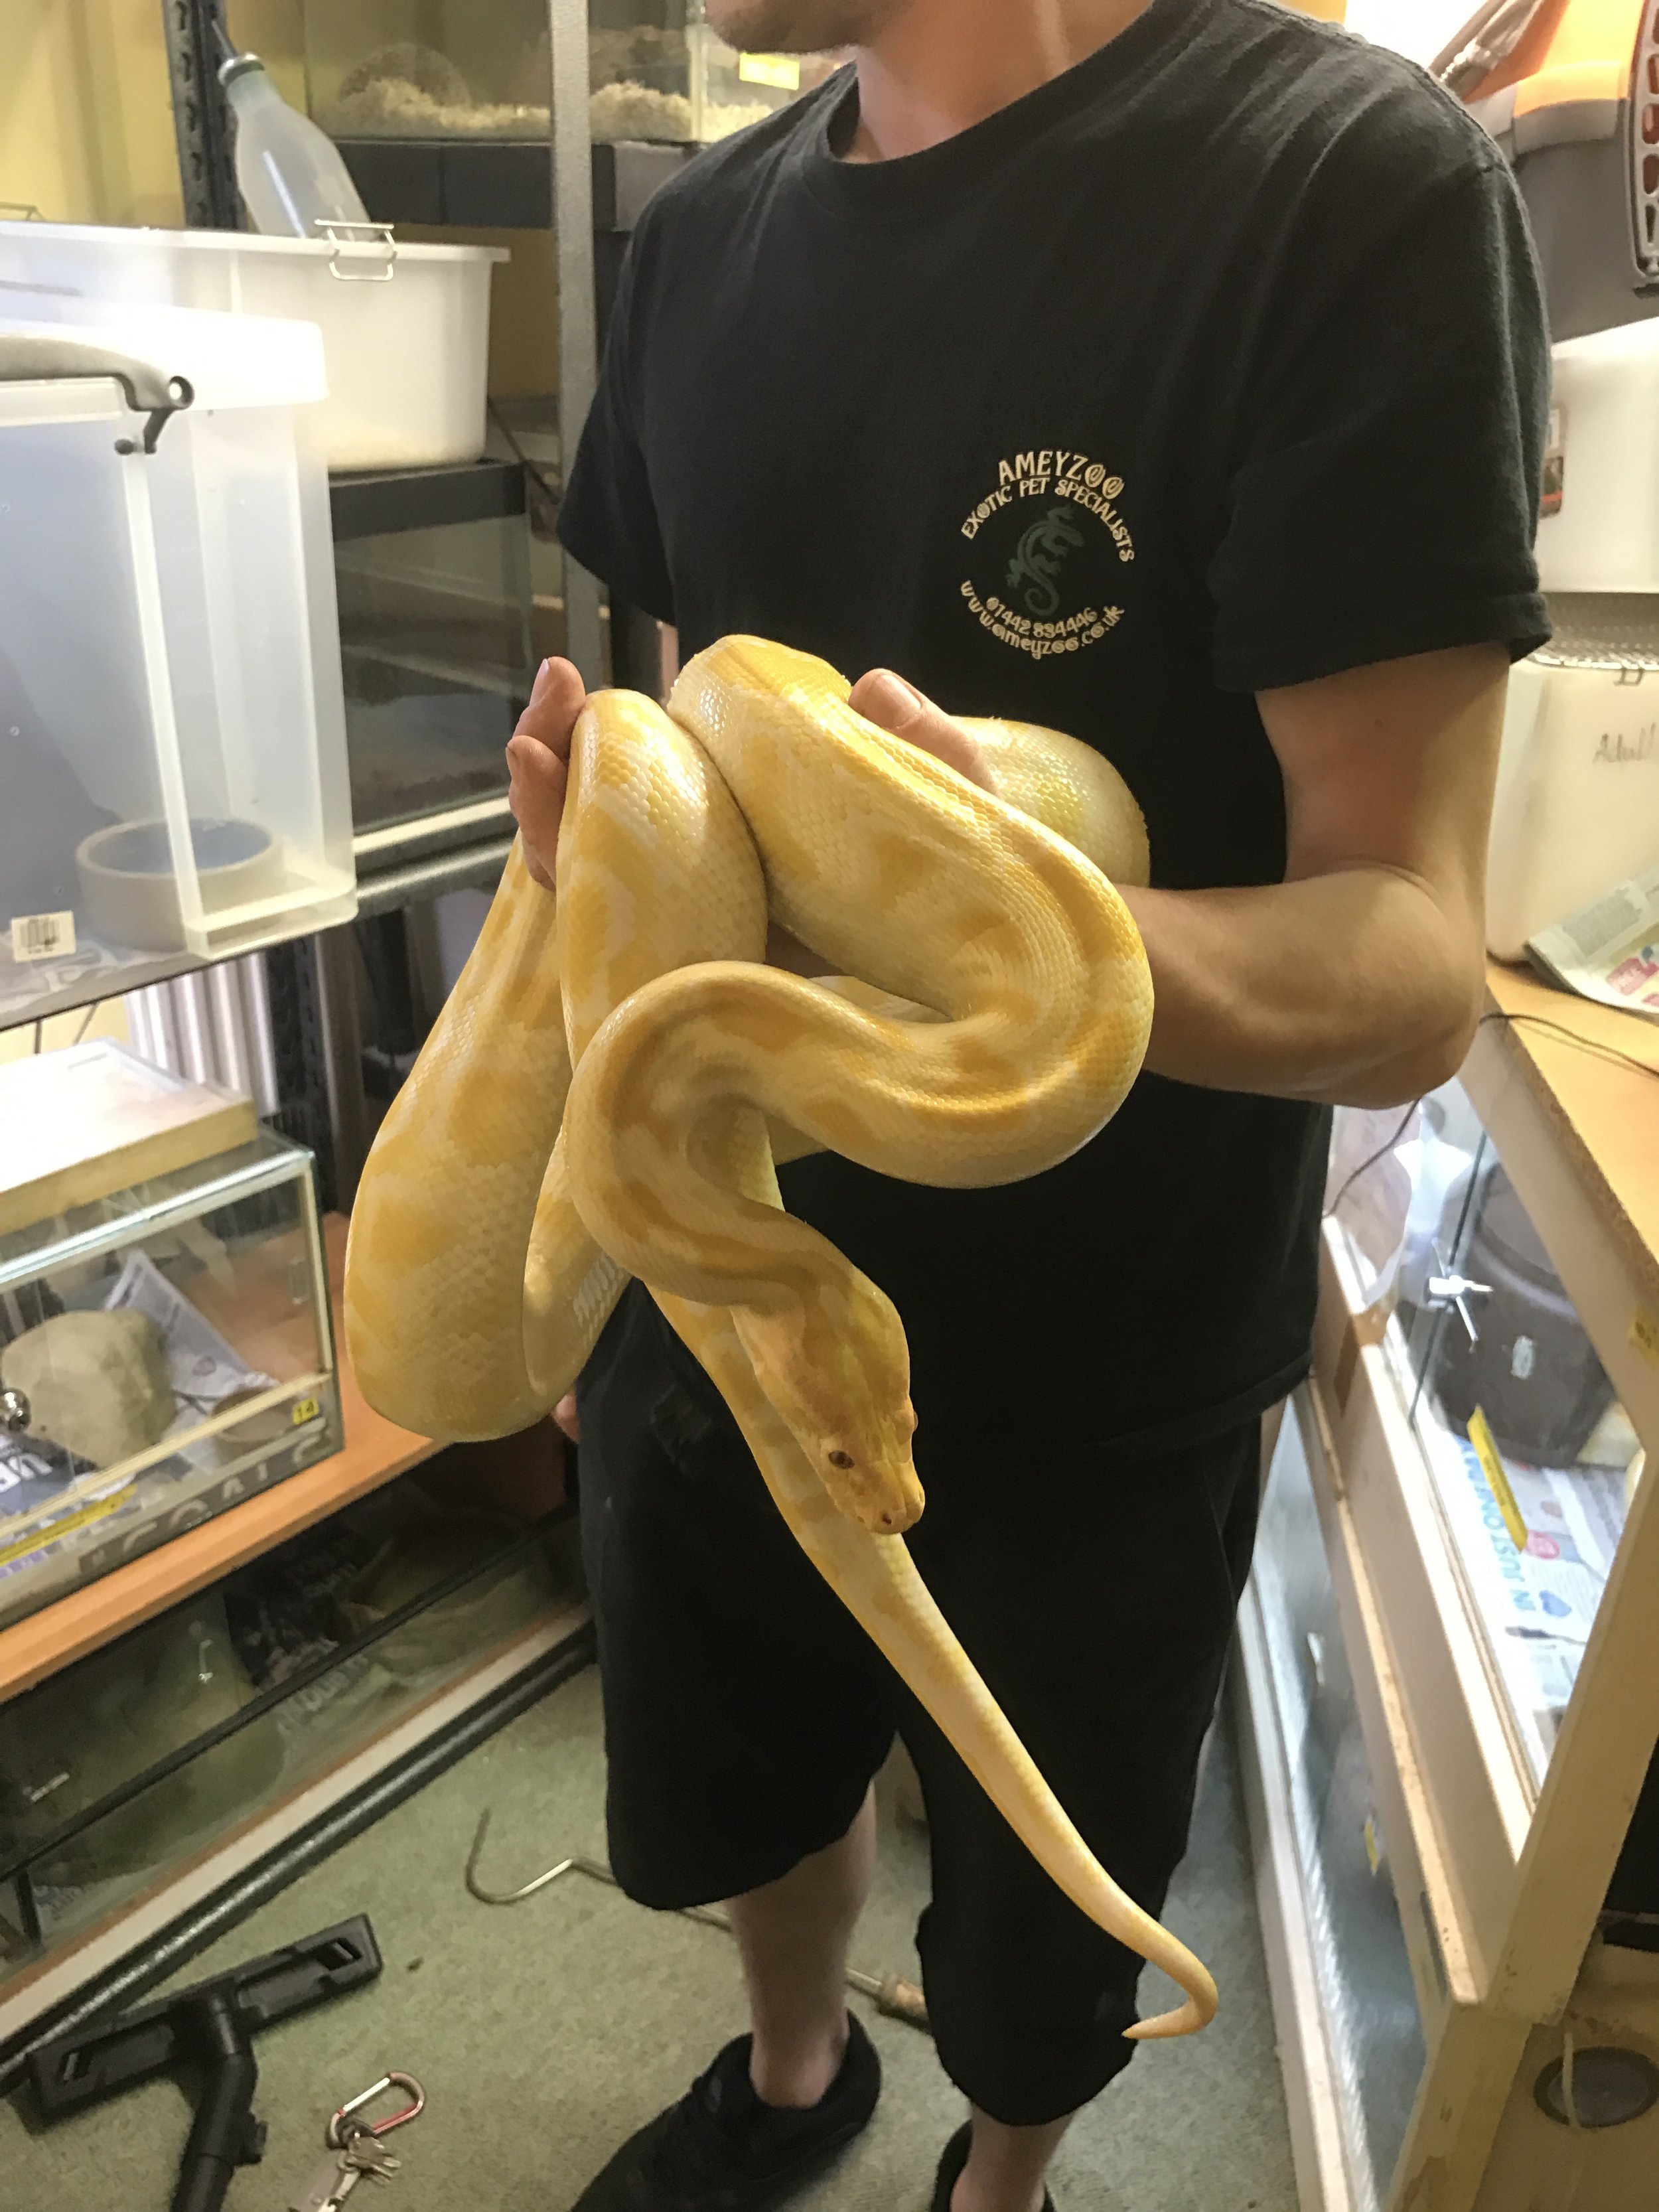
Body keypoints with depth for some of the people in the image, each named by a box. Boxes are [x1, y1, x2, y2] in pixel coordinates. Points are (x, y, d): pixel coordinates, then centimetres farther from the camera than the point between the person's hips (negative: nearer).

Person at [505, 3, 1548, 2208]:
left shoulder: (1349, 181, -18)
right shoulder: (706, 230, 2)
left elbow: (1408, 964, -21)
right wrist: (609, 809, -12)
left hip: (1096, 1379, -4)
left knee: (1036, 1967, 21)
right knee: (732, 1797, 29)